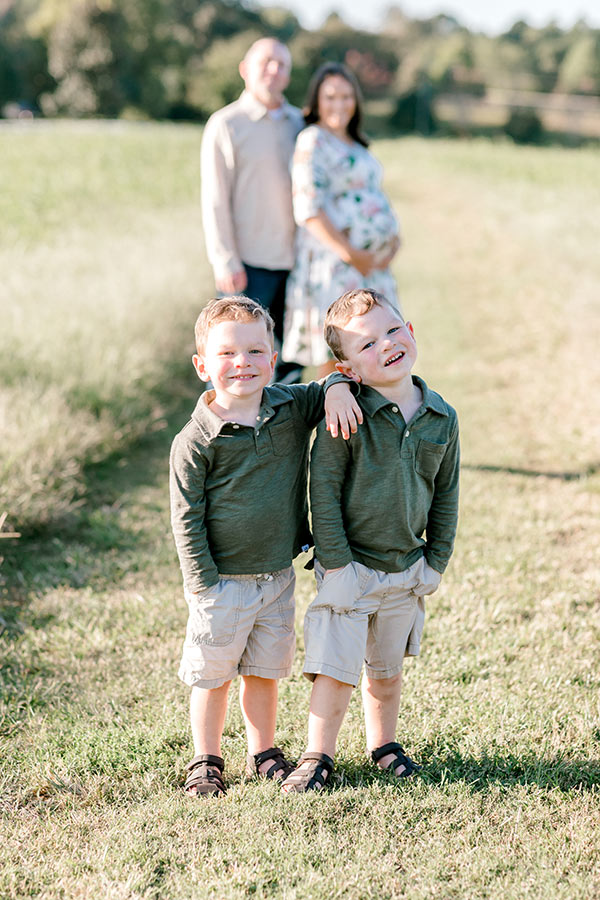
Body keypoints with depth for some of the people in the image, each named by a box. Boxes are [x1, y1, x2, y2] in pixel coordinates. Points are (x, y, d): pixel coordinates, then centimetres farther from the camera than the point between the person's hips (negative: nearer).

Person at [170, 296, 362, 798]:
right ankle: (206, 762, 27)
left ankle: (264, 752, 35)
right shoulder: (197, 441, -14)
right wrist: (203, 584, -13)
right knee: (212, 675, 10)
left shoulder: (291, 407, -3)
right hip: (224, 581, -4)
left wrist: (337, 389, -11)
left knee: (265, 670, 17)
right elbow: (187, 520, -11)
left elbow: (328, 386, 14)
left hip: (278, 577, 4)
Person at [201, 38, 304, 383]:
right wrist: (226, 263, -12)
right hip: (249, 263, -5)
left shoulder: (299, 123, 13)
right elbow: (215, 200, -6)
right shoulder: (226, 125, -2)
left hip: (295, 260, 5)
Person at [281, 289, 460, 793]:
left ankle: (384, 745, 38)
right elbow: (324, 491, -15)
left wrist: (435, 562, 6)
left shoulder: (443, 419, -2)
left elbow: (446, 497, 8)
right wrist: (335, 563, -16)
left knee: (388, 669, 19)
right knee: (336, 668, -2)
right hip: (350, 567, -4)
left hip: (407, 569, 4)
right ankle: (318, 757, 16)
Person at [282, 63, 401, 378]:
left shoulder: (354, 144, 18)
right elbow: (308, 210, -17)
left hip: (372, 266, 9)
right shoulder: (313, 141, -9)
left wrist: (393, 239, 6)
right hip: (334, 266, -9)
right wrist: (351, 254, -19)